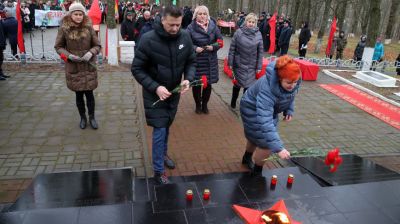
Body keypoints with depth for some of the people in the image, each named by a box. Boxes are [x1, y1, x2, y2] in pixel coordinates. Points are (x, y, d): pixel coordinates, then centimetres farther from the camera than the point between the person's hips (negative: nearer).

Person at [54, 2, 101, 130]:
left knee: (89, 93, 4)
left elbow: (97, 45, 3)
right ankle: (82, 117, 29)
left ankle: (92, 117, 24)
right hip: (73, 68, 0)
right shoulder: (64, 29, -5)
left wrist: (91, 53, -17)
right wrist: (68, 55, -14)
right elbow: (58, 46, 3)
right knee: (78, 94, 11)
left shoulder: (88, 28, -3)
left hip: (88, 67, 0)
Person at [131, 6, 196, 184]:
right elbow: (137, 69, -16)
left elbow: (191, 62, 3)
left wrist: (188, 78, -17)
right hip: (154, 93, -4)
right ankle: (158, 171, 11)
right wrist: (155, 87, -27)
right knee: (159, 129, -4)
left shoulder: (185, 37, -10)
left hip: (174, 91, 4)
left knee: (167, 126, 20)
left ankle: (163, 154, 44)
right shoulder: (148, 40, -21)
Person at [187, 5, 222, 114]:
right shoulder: (191, 27, -7)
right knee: (196, 84, 7)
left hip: (210, 61, 2)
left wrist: (213, 46, -12)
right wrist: (195, 48, -20)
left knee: (208, 84, 11)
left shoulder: (213, 26, 1)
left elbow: (220, 41, 6)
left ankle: (205, 105, 31)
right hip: (196, 61, -2)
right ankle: (198, 105, 28)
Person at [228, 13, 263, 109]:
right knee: (237, 84, 13)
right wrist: (230, 63, -6)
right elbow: (232, 48, -6)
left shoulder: (258, 34, -4)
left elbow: (260, 51, 0)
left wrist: (259, 66, -1)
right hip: (239, 64, -1)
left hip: (251, 66, 1)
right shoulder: (239, 32, -9)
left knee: (248, 86, 7)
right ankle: (233, 101, 35)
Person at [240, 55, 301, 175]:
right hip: (253, 110, -7)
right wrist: (278, 148, -53)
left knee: (256, 136, 25)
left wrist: (289, 110, -9)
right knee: (266, 144, -10)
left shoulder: (293, 82, -24)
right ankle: (256, 172, 16)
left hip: (270, 109, 7)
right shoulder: (267, 89, -44)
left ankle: (247, 158, 53)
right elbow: (265, 122, -50)